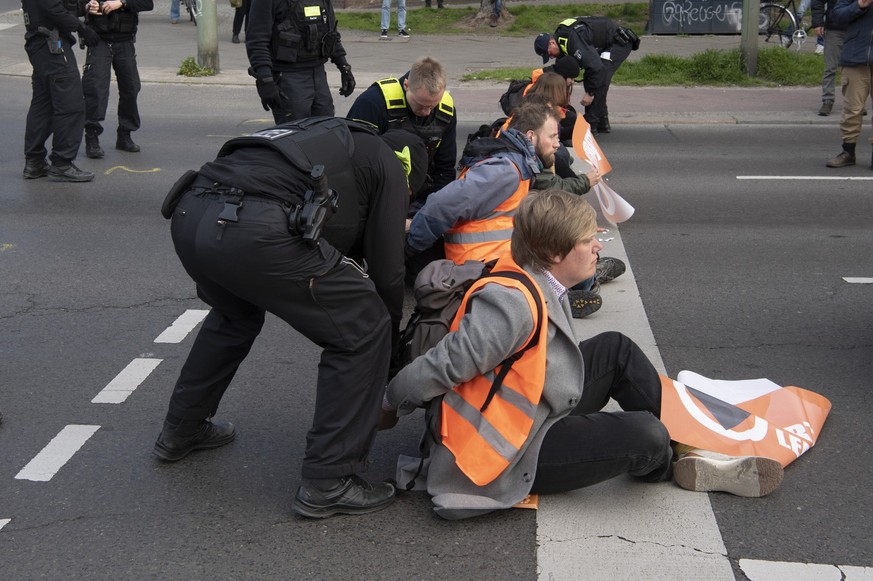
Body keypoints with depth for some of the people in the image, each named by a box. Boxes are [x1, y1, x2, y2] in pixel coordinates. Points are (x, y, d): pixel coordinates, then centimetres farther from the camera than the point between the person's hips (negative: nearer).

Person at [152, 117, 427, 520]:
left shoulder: (331, 139, 36)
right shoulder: (387, 166, 16)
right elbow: (385, 269, 13)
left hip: (189, 215, 8)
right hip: (254, 231, -8)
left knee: (234, 316, 38)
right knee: (361, 330, 8)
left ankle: (181, 430, 48)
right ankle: (328, 483, 8)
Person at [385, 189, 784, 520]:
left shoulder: (542, 287, 3)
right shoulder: (512, 302, -29)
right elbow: (445, 366, -25)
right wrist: (388, 405, -14)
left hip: (538, 417, 11)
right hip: (506, 458, -10)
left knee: (615, 349, 9)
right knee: (645, 436, -20)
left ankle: (685, 447, 11)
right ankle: (666, 468, 19)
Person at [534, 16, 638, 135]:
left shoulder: (571, 40, -31)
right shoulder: (561, 37, 2)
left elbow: (596, 66, -35)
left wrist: (590, 93, -26)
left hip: (620, 42, -11)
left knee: (600, 77, -21)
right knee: (589, 79, 9)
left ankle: (591, 124, -17)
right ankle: (602, 123, 15)